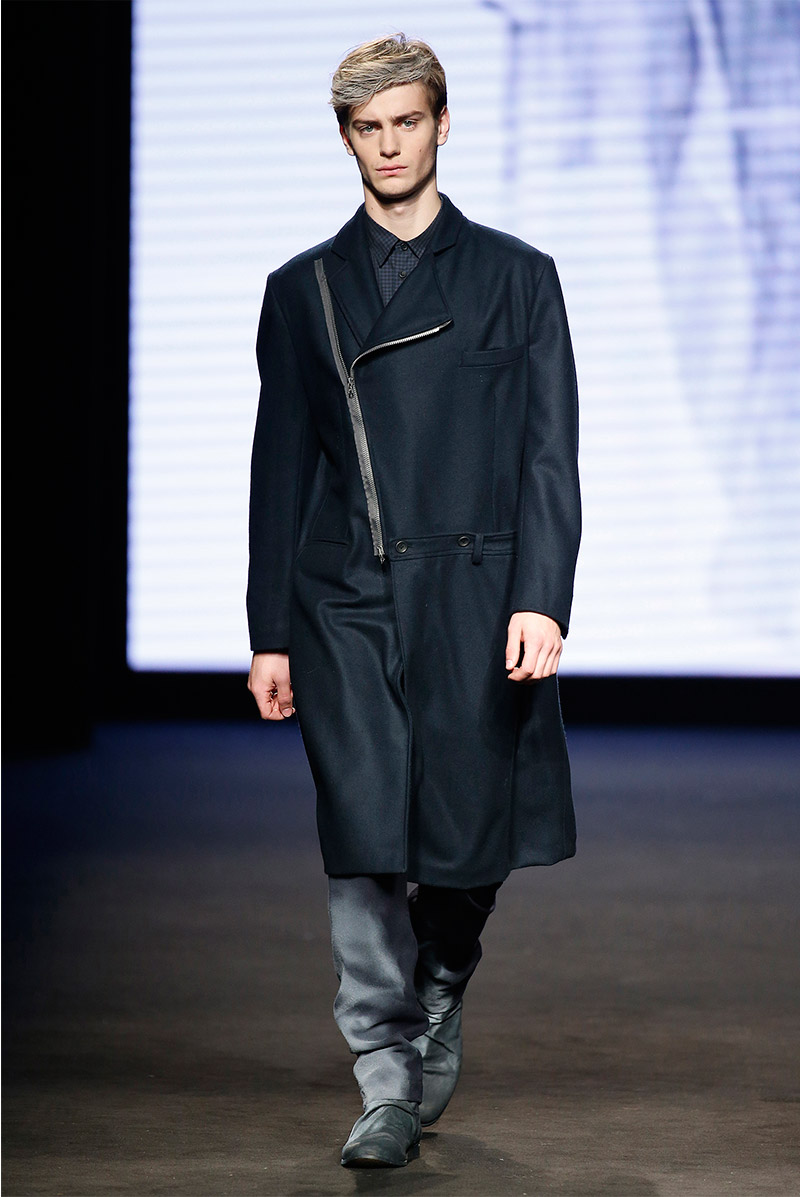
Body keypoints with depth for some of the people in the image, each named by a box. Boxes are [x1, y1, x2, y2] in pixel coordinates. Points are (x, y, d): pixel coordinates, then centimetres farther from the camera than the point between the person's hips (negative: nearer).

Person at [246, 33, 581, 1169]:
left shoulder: (516, 276, 8)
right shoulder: (302, 289, 12)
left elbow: (551, 454, 2)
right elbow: (279, 467, 12)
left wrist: (542, 599, -11)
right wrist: (269, 633, 6)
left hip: (476, 599, -1)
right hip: (346, 604, 1)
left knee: (472, 834, 1)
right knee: (364, 839, -6)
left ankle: (439, 999, 30)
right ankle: (389, 1083, 2)